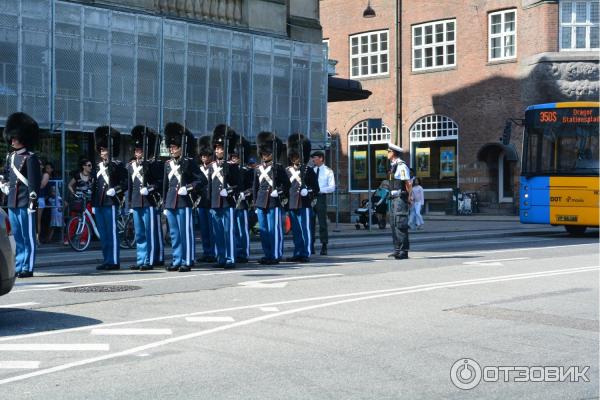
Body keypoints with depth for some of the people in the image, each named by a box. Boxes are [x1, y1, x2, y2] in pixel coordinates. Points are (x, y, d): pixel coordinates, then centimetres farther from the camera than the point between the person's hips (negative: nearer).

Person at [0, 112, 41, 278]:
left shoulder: (30, 158, -8)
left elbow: (34, 182, -13)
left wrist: (33, 202, -18)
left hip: (25, 203, -8)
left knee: (28, 236, -1)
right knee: (17, 236, 12)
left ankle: (27, 268, 2)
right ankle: (18, 266, 18)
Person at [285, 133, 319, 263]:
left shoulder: (308, 170, 1)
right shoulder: (287, 171, 13)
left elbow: (316, 188, 0)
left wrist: (308, 193, -16)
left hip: (304, 205, -5)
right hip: (291, 205, 5)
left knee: (305, 230, -2)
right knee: (296, 231, 9)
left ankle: (306, 254, 1)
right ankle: (297, 254, 14)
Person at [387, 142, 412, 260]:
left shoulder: (401, 166, -14)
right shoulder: (393, 165, 16)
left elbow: (408, 184, -17)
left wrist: (408, 197, -11)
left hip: (400, 198, -10)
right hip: (394, 198, 10)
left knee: (400, 224, -10)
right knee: (393, 224, 11)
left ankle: (403, 251, -8)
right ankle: (397, 250, 16)